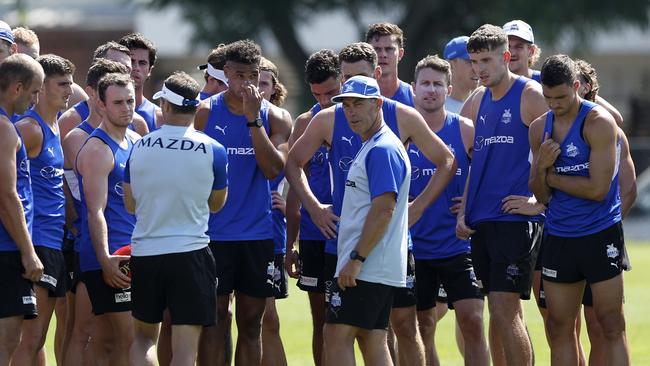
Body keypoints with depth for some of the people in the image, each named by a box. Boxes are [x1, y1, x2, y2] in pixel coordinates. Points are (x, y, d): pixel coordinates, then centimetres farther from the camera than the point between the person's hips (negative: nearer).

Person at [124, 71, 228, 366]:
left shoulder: (139, 148, 0)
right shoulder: (212, 151, -6)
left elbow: (130, 204, 11)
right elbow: (216, 204, 8)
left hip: (144, 253, 2)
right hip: (190, 253, -2)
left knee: (143, 337, 19)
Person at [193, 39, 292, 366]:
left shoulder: (274, 118, 4)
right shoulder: (205, 113, 1)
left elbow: (273, 169, -11)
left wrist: (253, 118, -17)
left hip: (257, 234, 2)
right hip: (214, 233, -2)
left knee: (250, 323, 6)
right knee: (214, 321, -3)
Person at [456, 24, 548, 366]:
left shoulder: (531, 96, -7)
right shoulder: (478, 101, 15)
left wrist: (540, 202, -14)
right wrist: (463, 213, 12)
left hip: (515, 217, -7)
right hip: (482, 220, 7)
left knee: (504, 309, -12)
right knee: (498, 311, 10)